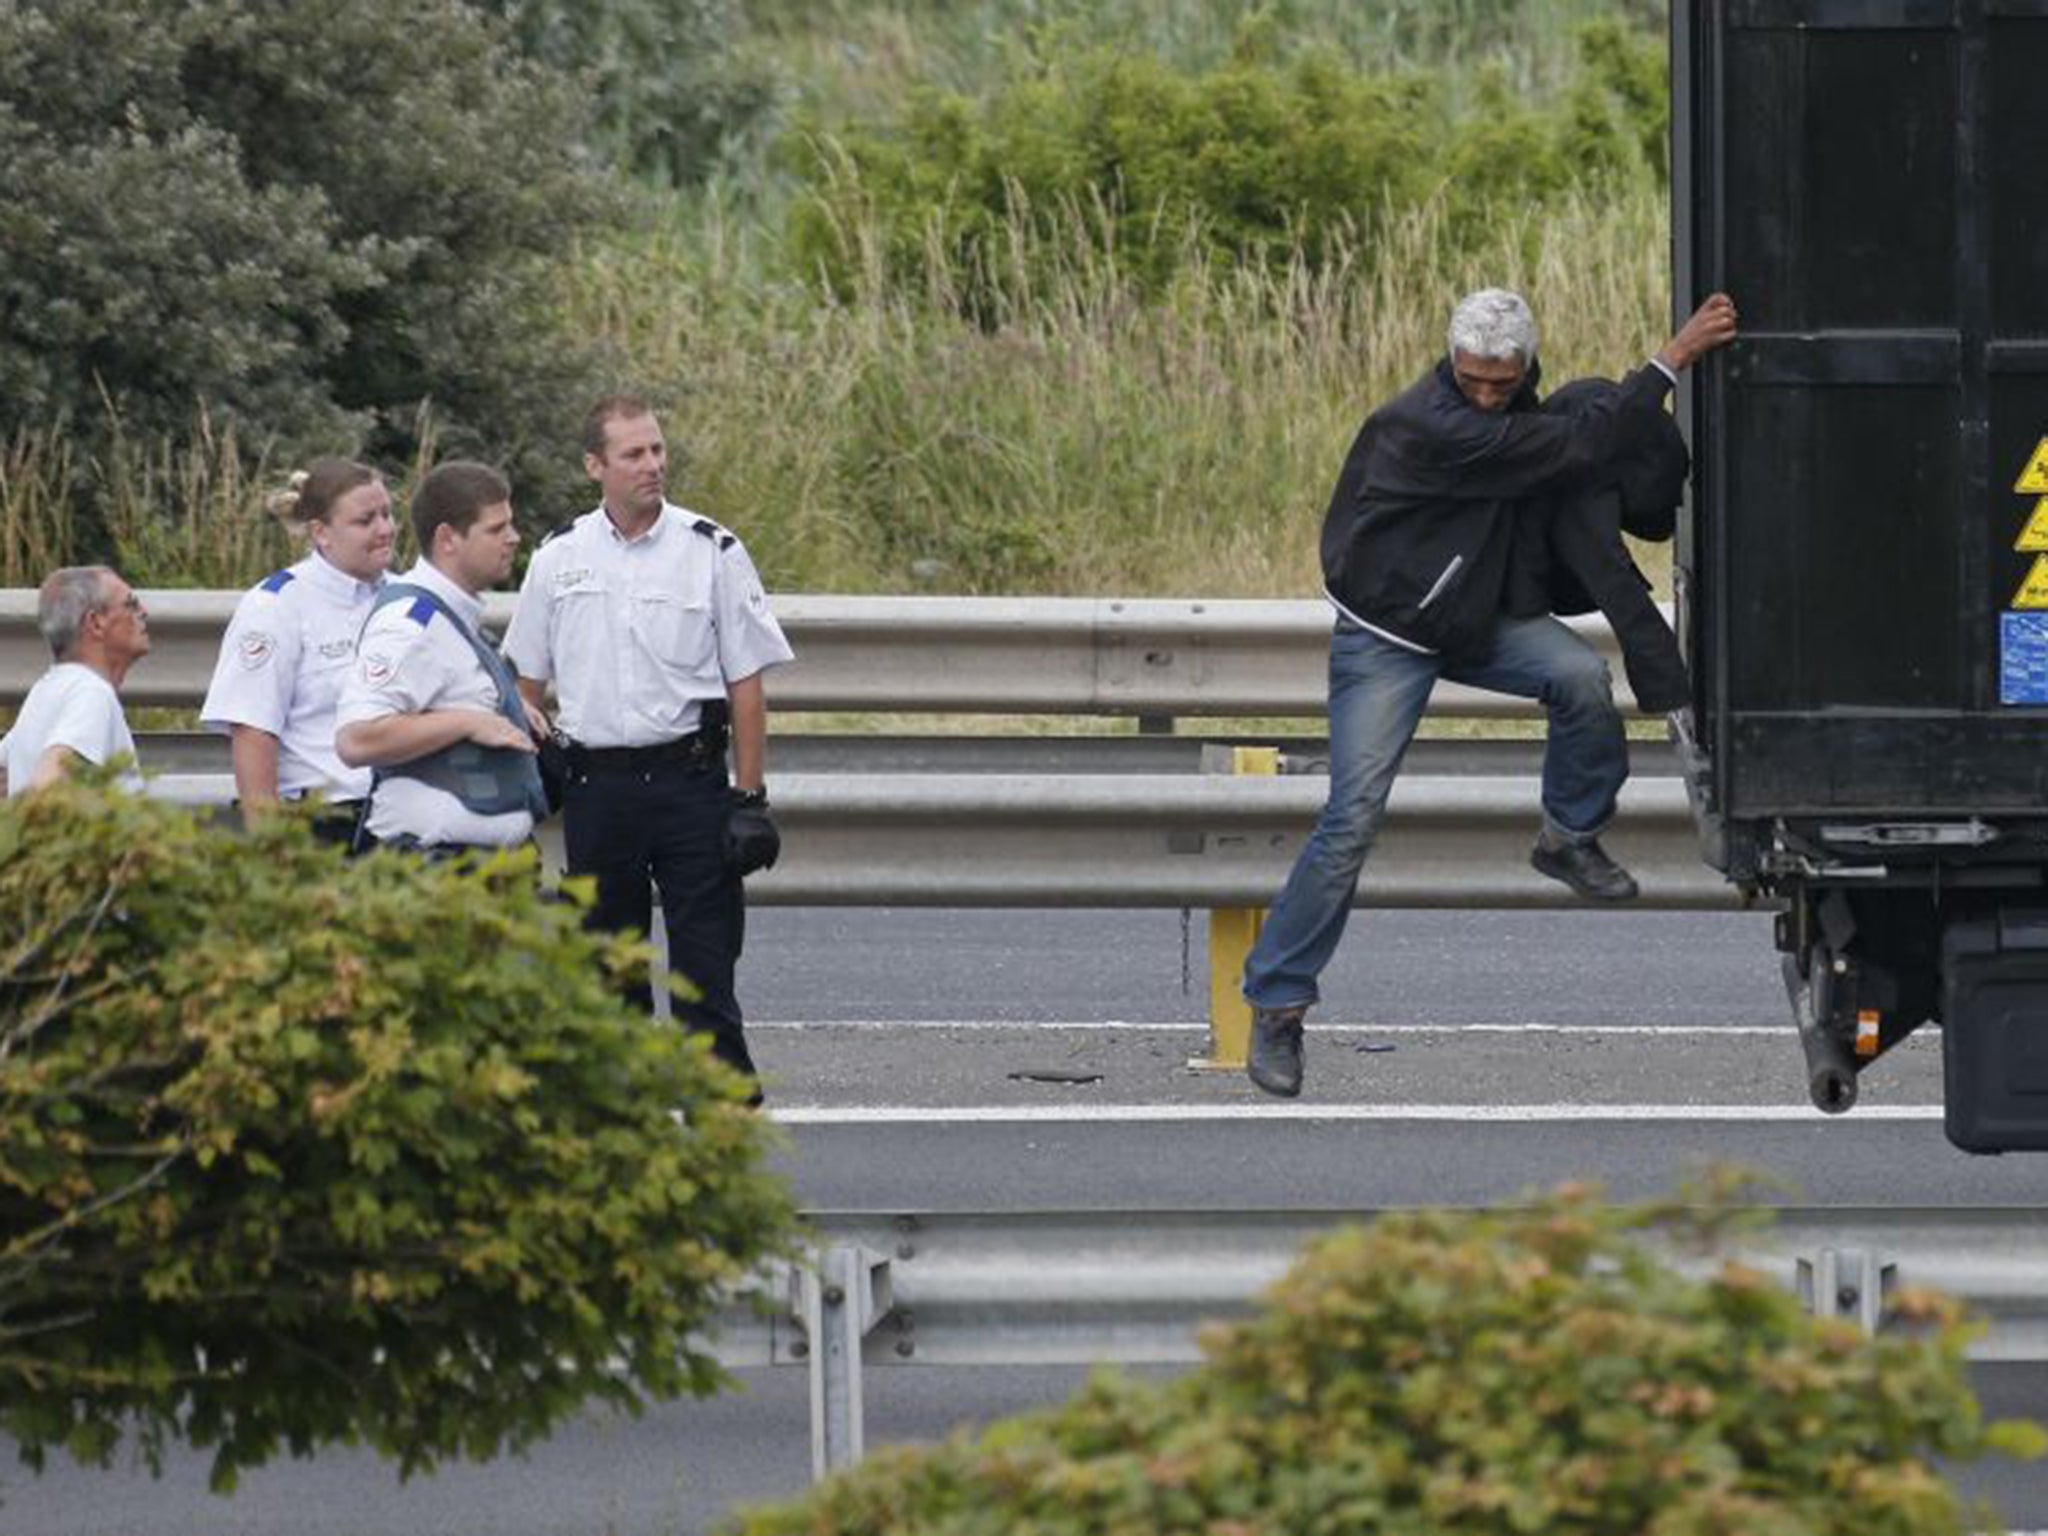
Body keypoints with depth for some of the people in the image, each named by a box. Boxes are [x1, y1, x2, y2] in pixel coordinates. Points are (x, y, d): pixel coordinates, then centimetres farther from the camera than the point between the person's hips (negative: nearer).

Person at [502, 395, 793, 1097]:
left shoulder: (712, 552, -1)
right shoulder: (559, 558, 6)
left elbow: (746, 684, 0)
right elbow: (526, 678, 15)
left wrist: (750, 797, -5)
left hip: (688, 777, -3)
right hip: (596, 784, 3)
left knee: (705, 955, -6)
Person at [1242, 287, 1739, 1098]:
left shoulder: (1513, 408, -3)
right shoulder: (1432, 427, -30)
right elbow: (1575, 448, -32)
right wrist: (1674, 358, -31)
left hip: (1470, 620, 7)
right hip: (1386, 636, -7)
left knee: (1581, 675, -19)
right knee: (1353, 818, -13)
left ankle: (1569, 838, 5)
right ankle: (1276, 1003, -4)